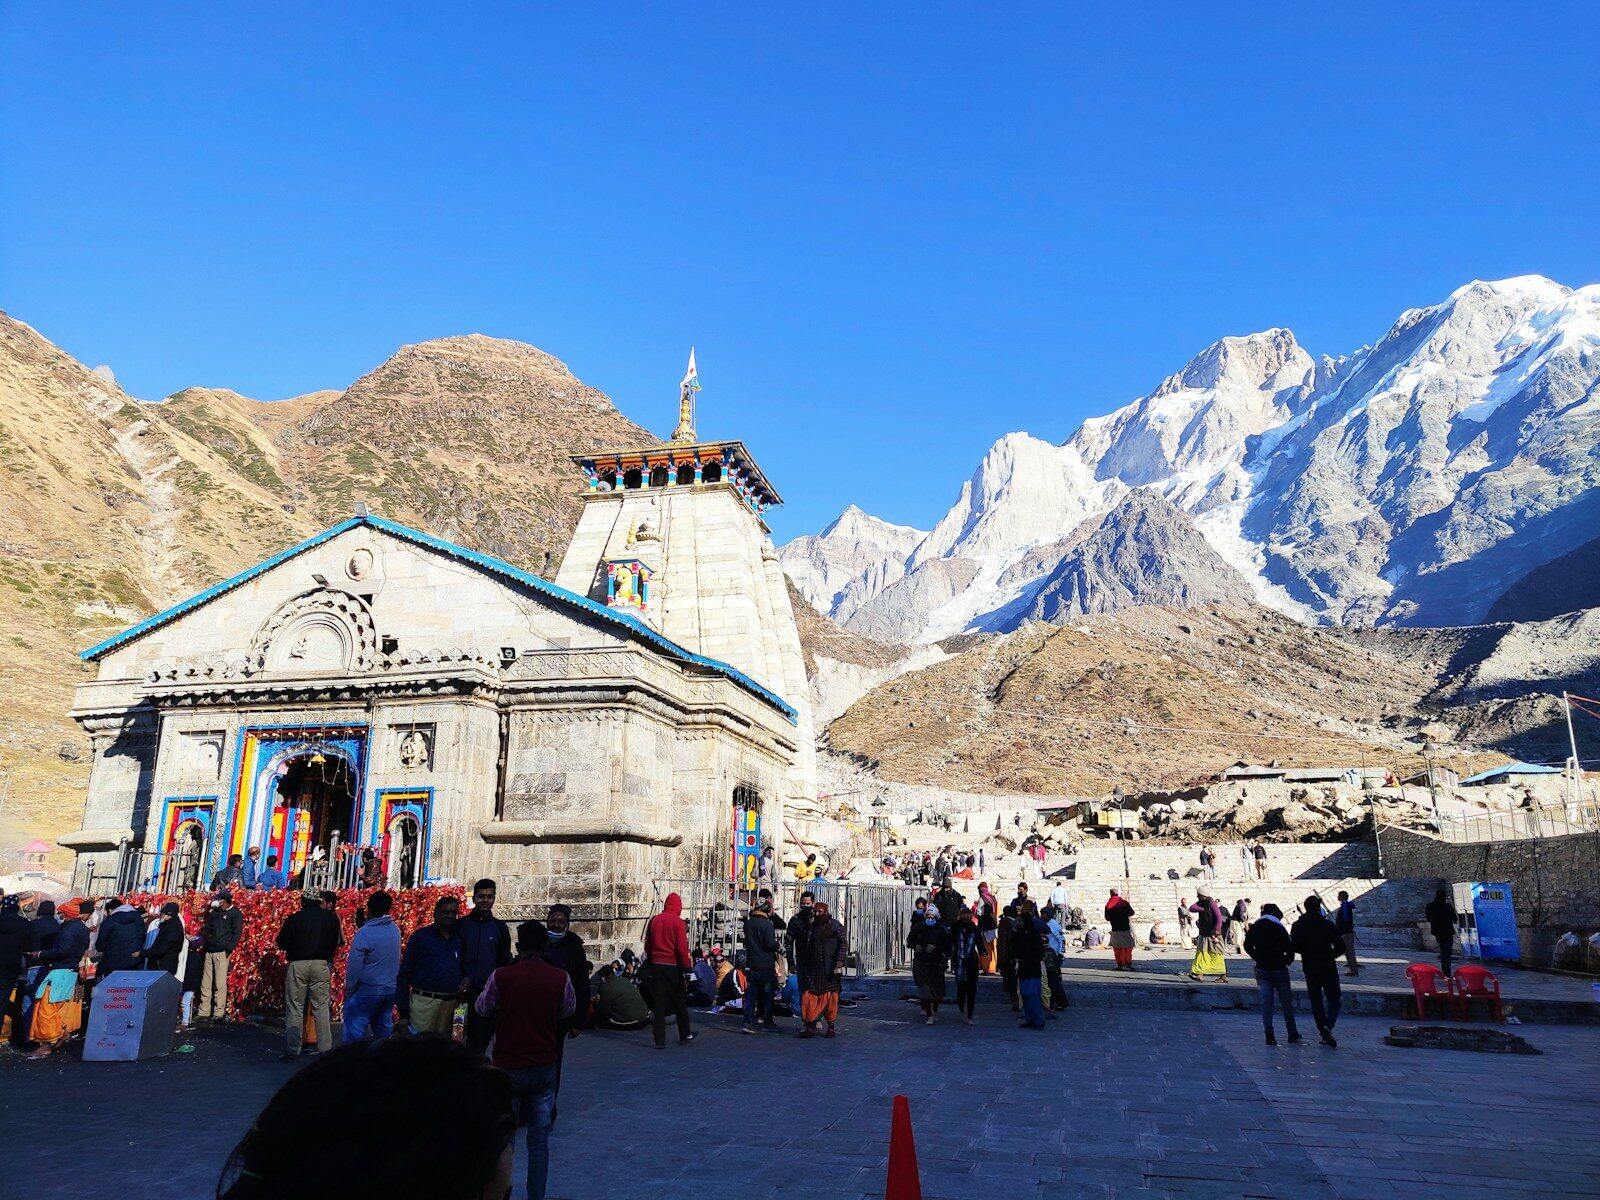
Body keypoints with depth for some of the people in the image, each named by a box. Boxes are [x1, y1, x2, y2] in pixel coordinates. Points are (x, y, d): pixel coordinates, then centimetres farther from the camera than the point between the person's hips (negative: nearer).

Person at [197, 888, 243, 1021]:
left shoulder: (235, 914, -2)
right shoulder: (214, 912, 16)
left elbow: (237, 934, -6)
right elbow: (207, 928, 24)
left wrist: (229, 950, -14)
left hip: (222, 953, -7)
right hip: (209, 951, 7)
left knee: (220, 984, -7)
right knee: (205, 984, 7)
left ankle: (219, 1013, -5)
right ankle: (204, 1012, 12)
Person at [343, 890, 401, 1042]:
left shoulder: (364, 933, -16)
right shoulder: (395, 930, 2)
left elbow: (354, 967, -16)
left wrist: (349, 990, -2)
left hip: (367, 991, -6)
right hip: (391, 990, 6)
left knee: (354, 1033, 2)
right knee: (384, 1031, 13)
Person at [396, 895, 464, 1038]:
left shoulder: (459, 939, 11)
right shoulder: (420, 936, -2)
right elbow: (403, 975, -2)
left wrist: (466, 978, -2)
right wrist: (403, 1012, -7)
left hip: (450, 1004, 5)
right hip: (424, 1002, -5)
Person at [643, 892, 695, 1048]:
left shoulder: (654, 920, 4)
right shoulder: (677, 921, -10)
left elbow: (647, 945, 11)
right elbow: (682, 947, -12)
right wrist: (686, 966, -6)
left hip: (656, 965, 3)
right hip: (673, 965, -3)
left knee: (658, 1002, 4)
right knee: (679, 1001, 11)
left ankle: (659, 1040, 2)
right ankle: (685, 1035, 22)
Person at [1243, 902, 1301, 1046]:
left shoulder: (1254, 928, 3)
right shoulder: (1279, 929, -10)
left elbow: (1247, 946, 8)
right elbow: (1289, 949, -13)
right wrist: (1286, 961, 5)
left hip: (1262, 969, 3)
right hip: (1279, 969, -3)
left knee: (1266, 1001, 2)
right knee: (1286, 1001, 11)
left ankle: (1269, 1035, -6)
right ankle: (1292, 1034, 18)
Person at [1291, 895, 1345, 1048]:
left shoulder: (1297, 926, -1)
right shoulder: (1327, 925, -9)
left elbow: (1294, 947, 1)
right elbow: (1341, 946, -9)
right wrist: (1331, 955, 10)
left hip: (1309, 969, 2)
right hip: (1328, 968, -2)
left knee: (1316, 1001, 11)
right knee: (1333, 1000, 6)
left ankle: (1325, 1035, 9)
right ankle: (1328, 1026, -19)